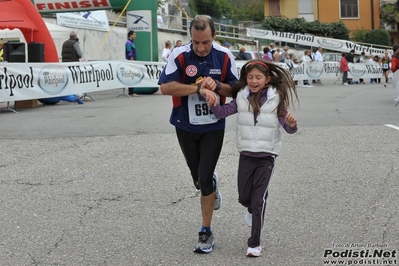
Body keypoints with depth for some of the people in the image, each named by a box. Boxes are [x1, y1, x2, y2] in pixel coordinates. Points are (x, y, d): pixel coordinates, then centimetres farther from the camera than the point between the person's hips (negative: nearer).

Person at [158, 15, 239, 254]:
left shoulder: (225, 56, -11)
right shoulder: (179, 56, -17)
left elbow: (235, 89, -3)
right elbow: (166, 87, -24)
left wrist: (217, 85, -24)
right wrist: (199, 88, -31)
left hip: (213, 127, -1)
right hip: (186, 127, 1)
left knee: (205, 178, -8)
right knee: (199, 180, 14)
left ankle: (206, 232, 6)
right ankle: (213, 186, 53)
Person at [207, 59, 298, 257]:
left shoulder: (275, 99, -9)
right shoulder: (241, 98, -2)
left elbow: (288, 128, -8)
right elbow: (222, 112, -5)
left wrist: (291, 124, -31)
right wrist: (213, 104, -25)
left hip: (267, 156, -3)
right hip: (246, 154, 3)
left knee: (258, 200, -4)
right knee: (244, 198, 13)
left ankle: (255, 243, 6)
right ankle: (252, 209, 50)